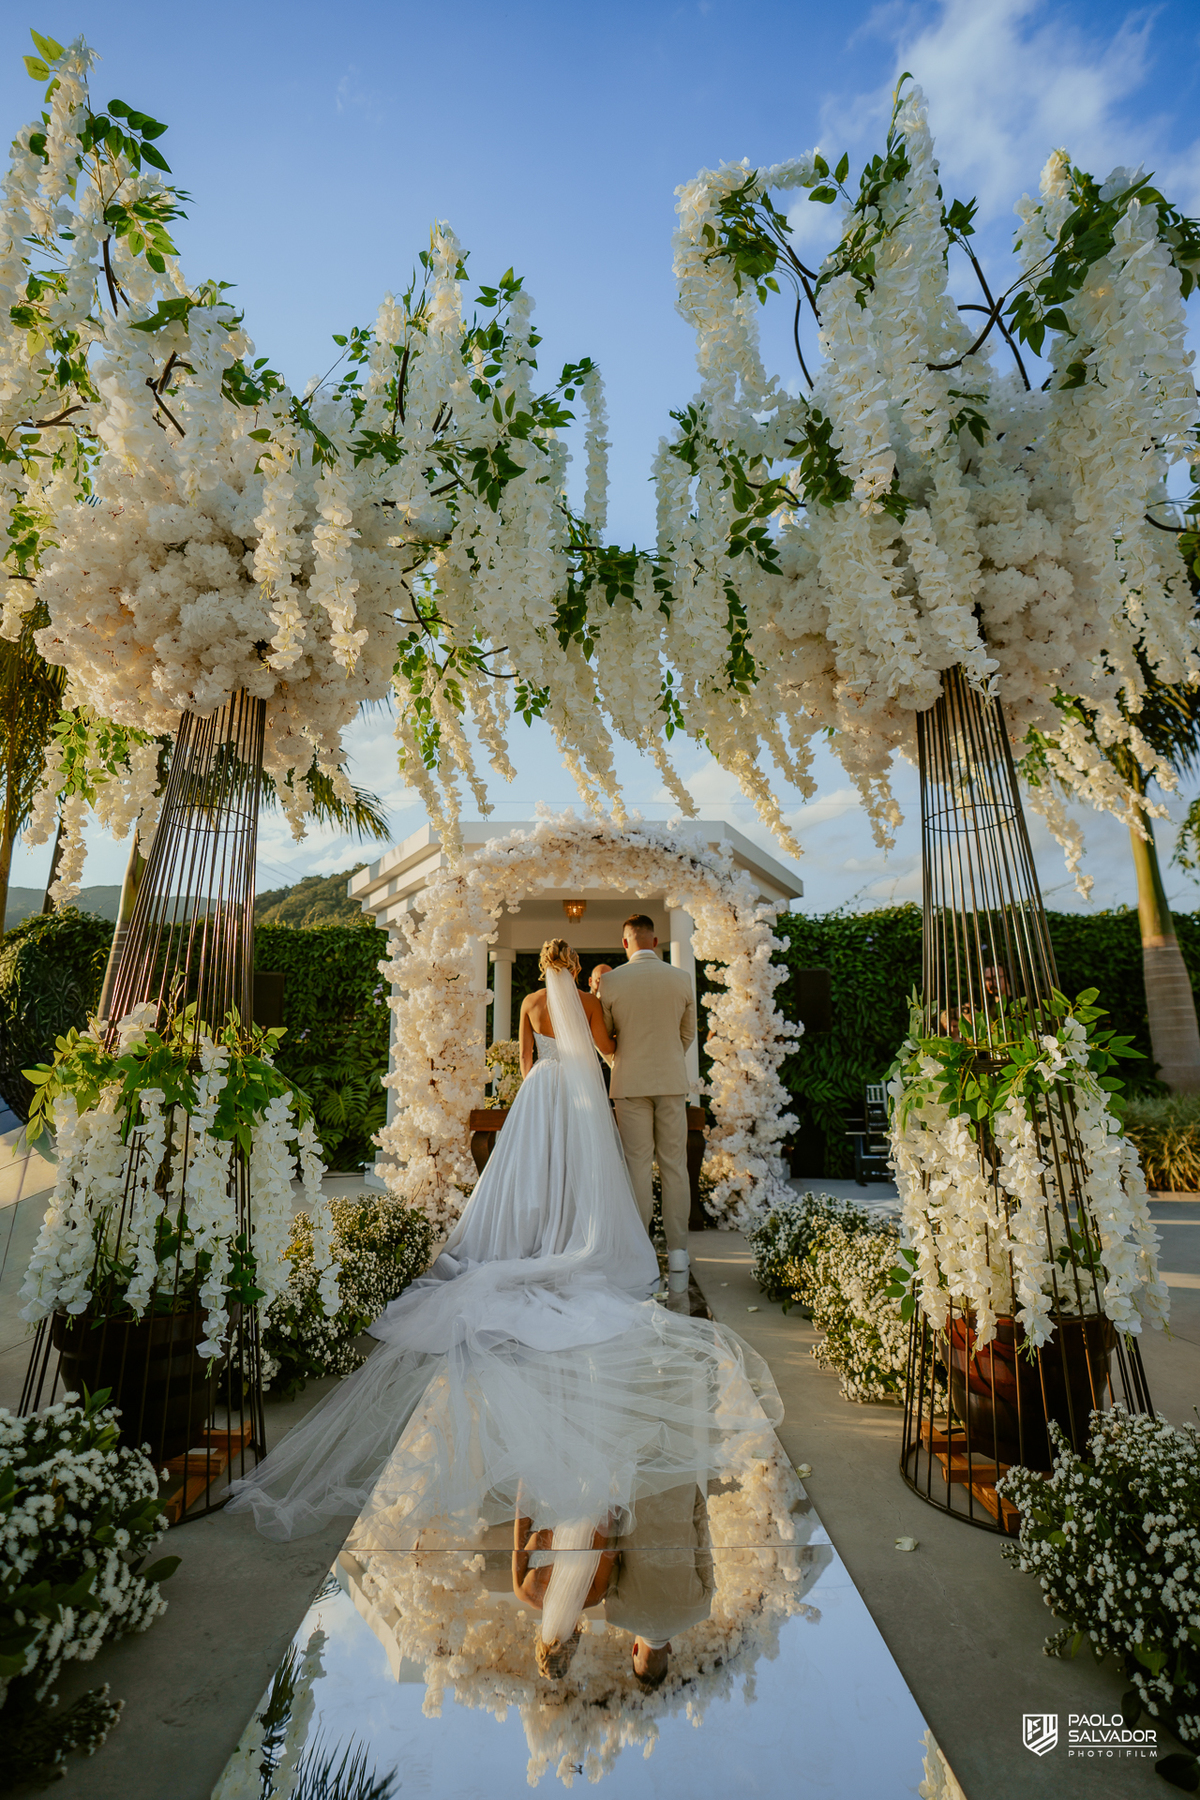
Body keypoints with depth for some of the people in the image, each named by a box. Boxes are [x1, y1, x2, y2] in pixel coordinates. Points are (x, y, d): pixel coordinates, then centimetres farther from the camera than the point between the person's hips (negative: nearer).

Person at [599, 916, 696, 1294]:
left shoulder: (611, 982, -6)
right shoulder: (681, 979, 0)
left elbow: (604, 1034, 5)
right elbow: (688, 1032, 11)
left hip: (631, 1082, -1)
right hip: (672, 1082, 1)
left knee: (638, 1166, 5)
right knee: (674, 1167, 6)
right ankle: (678, 1261, 9)